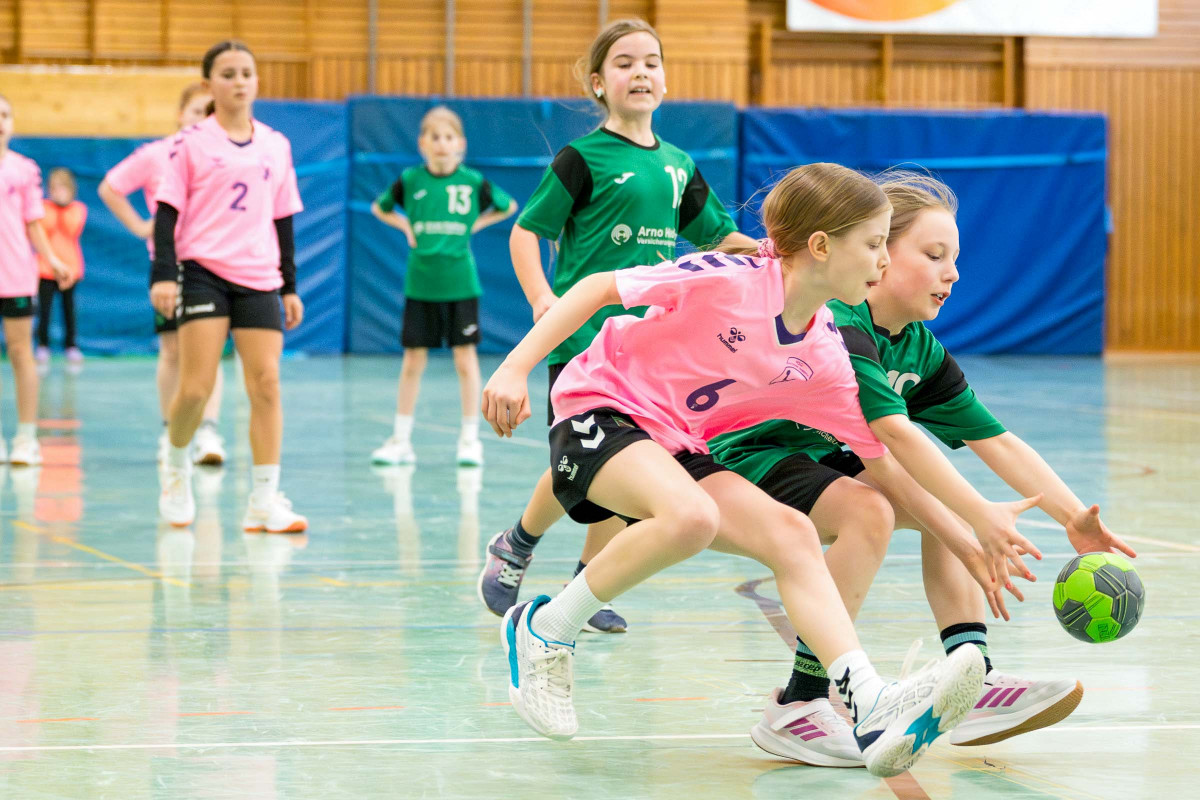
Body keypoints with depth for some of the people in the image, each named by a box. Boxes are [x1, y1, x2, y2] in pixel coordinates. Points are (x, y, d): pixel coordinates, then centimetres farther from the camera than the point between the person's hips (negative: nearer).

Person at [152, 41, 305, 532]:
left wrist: (290, 286, 15)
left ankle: (264, 500, -3)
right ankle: (176, 465, 19)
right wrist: (162, 275, -11)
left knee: (266, 383, -6)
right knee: (196, 386, -10)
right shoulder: (191, 144, 2)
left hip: (258, 279, 3)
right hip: (203, 272, -3)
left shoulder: (276, 146, 12)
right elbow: (167, 212, -1)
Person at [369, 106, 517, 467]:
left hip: (460, 284, -1)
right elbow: (380, 208, 16)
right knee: (413, 360, 5)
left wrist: (476, 223, 3)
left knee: (465, 359, 2)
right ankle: (401, 440, 14)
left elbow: (508, 206, 14)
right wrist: (407, 226, 2)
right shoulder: (410, 180, -1)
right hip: (420, 284, 1)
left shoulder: (473, 181, -3)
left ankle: (470, 438, 11)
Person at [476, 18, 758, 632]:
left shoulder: (678, 164, 13)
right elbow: (526, 231, -4)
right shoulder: (584, 158, -4)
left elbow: (715, 238, 21)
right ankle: (514, 549, 17)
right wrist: (541, 298, -19)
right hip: (585, 335, -5)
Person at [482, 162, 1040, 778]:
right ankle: (544, 630, -15)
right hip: (600, 411, -7)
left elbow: (879, 459, 10)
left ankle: (872, 710, -28)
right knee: (692, 515, -35)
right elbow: (600, 287, -13)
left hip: (677, 448, 7)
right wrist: (516, 367, -20)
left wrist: (967, 542, 7)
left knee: (790, 533, -15)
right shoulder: (729, 279, -19)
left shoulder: (822, 356, 1)